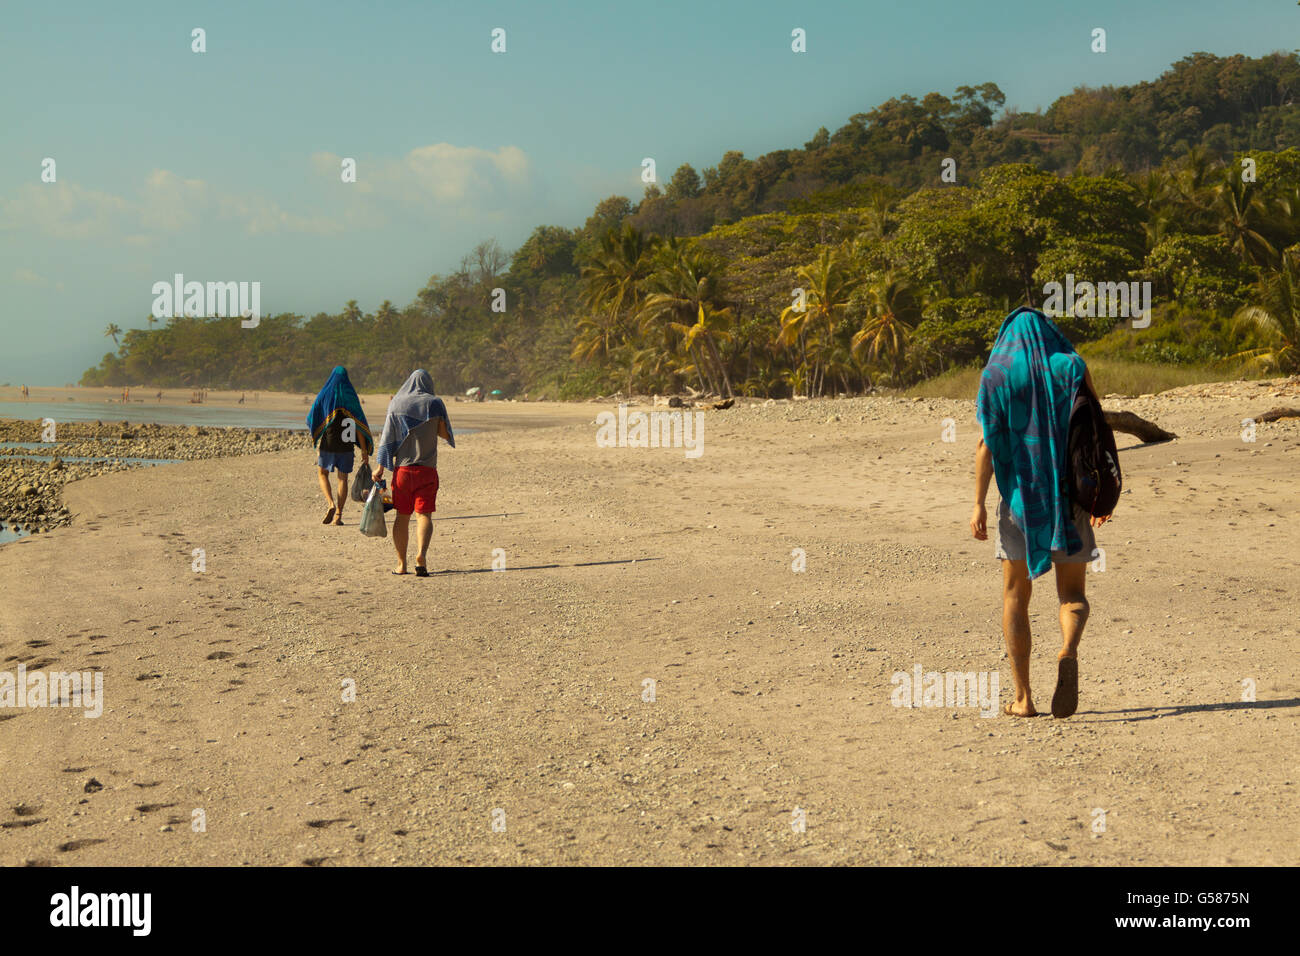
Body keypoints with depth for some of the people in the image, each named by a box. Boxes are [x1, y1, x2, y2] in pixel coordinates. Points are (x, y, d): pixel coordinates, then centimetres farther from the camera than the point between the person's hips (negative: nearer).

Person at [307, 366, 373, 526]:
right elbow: (358, 425, -3)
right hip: (346, 446, 1)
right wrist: (364, 450, 0)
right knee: (343, 478, 9)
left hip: (328, 443, -1)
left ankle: (331, 504, -6)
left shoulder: (324, 396, -5)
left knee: (322, 474, 17)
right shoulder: (351, 397, -1)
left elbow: (311, 420, 1)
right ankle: (338, 514, 2)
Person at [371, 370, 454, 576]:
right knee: (424, 515, -3)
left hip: (402, 468, 2)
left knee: (402, 515, 10)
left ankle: (401, 563, 10)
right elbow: (445, 434, 2)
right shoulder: (434, 403, -1)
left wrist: (380, 467, 1)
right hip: (426, 467, -2)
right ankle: (421, 553, -26)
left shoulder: (396, 404, 4)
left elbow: (387, 437, 1)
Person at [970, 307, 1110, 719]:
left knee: (1016, 595, 12)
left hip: (1020, 493, 0)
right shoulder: (1072, 368, 4)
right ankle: (1068, 653, -25)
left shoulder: (996, 375, 1)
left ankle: (1023, 697, 9)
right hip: (1068, 493, 1)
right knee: (1073, 594, 8)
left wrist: (979, 503, -5)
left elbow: (987, 442, -6)